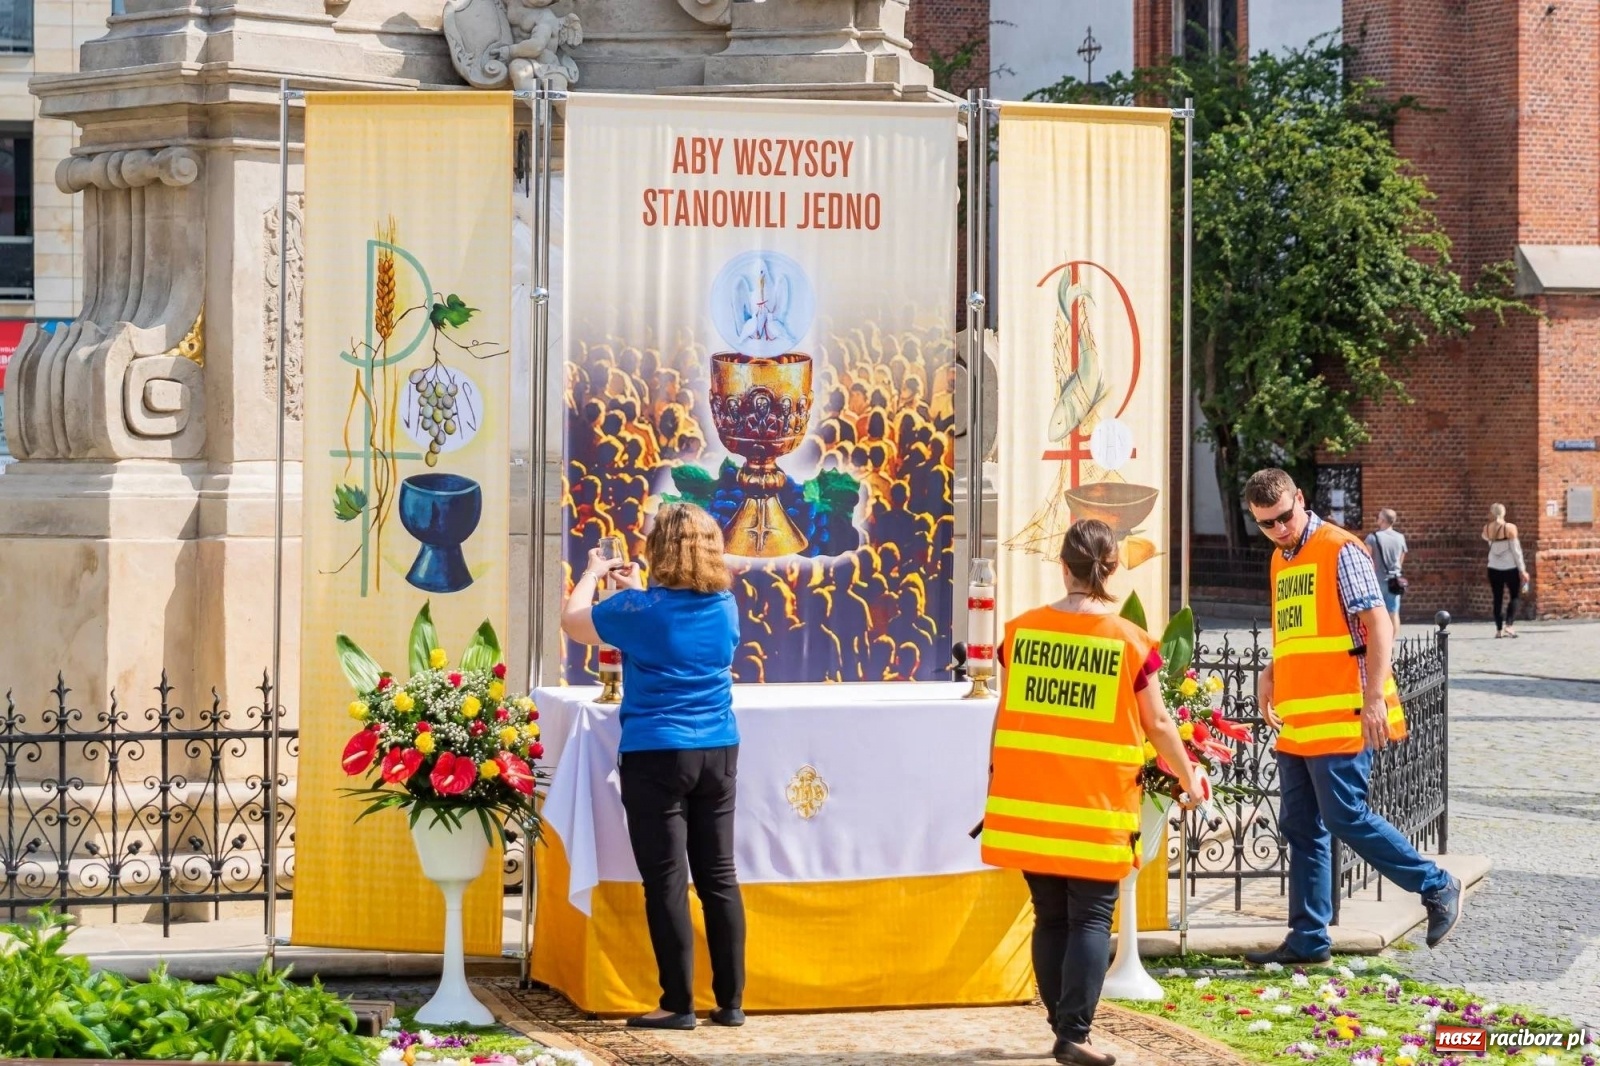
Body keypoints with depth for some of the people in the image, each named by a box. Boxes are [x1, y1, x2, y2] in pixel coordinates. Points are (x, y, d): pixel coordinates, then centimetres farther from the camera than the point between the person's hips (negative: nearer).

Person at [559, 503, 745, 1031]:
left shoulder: (642, 609, -11)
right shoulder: (724, 607, 5)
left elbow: (572, 621, 4)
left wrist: (593, 573, 20)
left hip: (656, 755, -5)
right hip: (718, 752, 5)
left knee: (667, 881, -2)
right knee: (719, 877, 9)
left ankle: (678, 1004, 0)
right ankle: (731, 1000, 12)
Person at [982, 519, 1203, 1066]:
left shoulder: (1022, 631, 1)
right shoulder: (1130, 641, -6)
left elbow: (1005, 713, 6)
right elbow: (1157, 724, 1)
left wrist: (993, 774, 18)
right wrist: (1189, 777, 15)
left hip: (1028, 803, 3)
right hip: (1097, 808, -3)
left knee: (1050, 917, 12)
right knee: (1090, 919, 2)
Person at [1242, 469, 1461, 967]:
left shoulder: (1340, 551, -9)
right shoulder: (1280, 560, 16)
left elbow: (1378, 624, -15)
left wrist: (1374, 697, -23)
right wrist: (1271, 674, 11)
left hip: (1340, 719, -8)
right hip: (1296, 720, 8)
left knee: (1347, 819, -8)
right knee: (1300, 827, 8)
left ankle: (1438, 888, 7)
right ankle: (1308, 939, 14)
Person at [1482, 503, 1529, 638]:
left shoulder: (1487, 529, -3)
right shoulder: (1510, 528, -11)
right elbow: (1516, 550, -9)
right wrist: (1522, 569, -4)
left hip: (1494, 568, 3)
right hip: (1510, 567, -3)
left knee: (1497, 599, 9)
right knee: (1514, 596, 9)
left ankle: (1499, 629, 7)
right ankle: (1509, 625, -6)